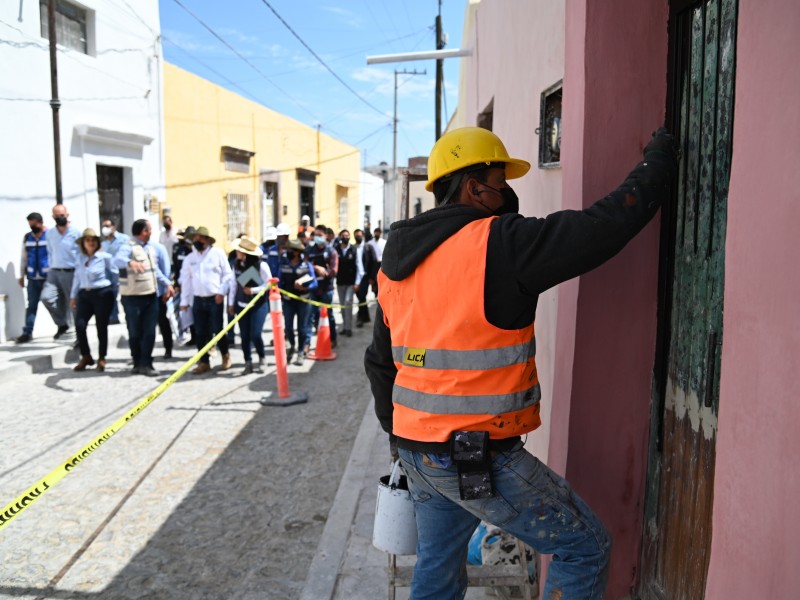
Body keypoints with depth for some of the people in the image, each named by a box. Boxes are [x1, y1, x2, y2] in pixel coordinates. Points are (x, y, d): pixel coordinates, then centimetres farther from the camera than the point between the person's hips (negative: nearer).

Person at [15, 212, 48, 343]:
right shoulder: (27, 238, 10)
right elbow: (24, 258, 16)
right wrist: (22, 275, 15)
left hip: (48, 277, -5)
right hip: (32, 278, 5)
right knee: (31, 305, 8)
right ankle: (27, 333, 11)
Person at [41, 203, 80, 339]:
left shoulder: (76, 233, -6)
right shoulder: (50, 233, 8)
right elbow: (50, 252, 17)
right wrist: (51, 267, 9)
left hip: (71, 273, -4)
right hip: (54, 272, 4)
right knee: (46, 297, -15)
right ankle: (62, 324, 6)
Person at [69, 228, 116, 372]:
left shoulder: (105, 257, -5)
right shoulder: (81, 259, 12)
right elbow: (77, 278, 19)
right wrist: (73, 296, 20)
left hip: (103, 294, -4)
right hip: (84, 295, 5)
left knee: (101, 327, 3)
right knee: (79, 325, -7)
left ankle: (101, 358, 18)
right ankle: (85, 357, 11)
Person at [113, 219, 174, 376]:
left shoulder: (152, 247, 13)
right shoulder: (129, 246, -12)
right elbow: (117, 259, -32)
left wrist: (167, 283, 14)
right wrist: (130, 262, -53)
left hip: (151, 295, 6)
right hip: (133, 297, -6)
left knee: (149, 332, 4)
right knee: (135, 332, 4)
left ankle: (146, 364, 10)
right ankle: (138, 363, 19)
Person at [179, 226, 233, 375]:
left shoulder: (218, 254, -1)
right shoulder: (190, 258, 11)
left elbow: (228, 274, -1)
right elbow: (186, 280, 12)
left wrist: (222, 292, -11)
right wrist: (184, 301, 8)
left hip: (215, 299, -4)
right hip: (198, 300, 4)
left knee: (217, 330, -2)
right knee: (200, 333, 5)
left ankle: (225, 355, 22)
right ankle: (204, 362, 15)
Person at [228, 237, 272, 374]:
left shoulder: (261, 265, -14)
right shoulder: (236, 264, 1)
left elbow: (269, 284, -10)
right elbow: (234, 284, 8)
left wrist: (253, 290, -20)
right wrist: (231, 303, 8)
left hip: (259, 305, -4)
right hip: (241, 305, 5)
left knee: (255, 335, -12)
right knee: (244, 336, 5)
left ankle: (262, 359, 13)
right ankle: (248, 363, 18)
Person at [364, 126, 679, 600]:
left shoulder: (397, 261, 9)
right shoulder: (497, 244, -16)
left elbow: (380, 362, 16)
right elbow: (606, 225, -15)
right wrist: (661, 159, 2)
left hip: (416, 450, 9)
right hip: (479, 457, -8)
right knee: (586, 547, 10)